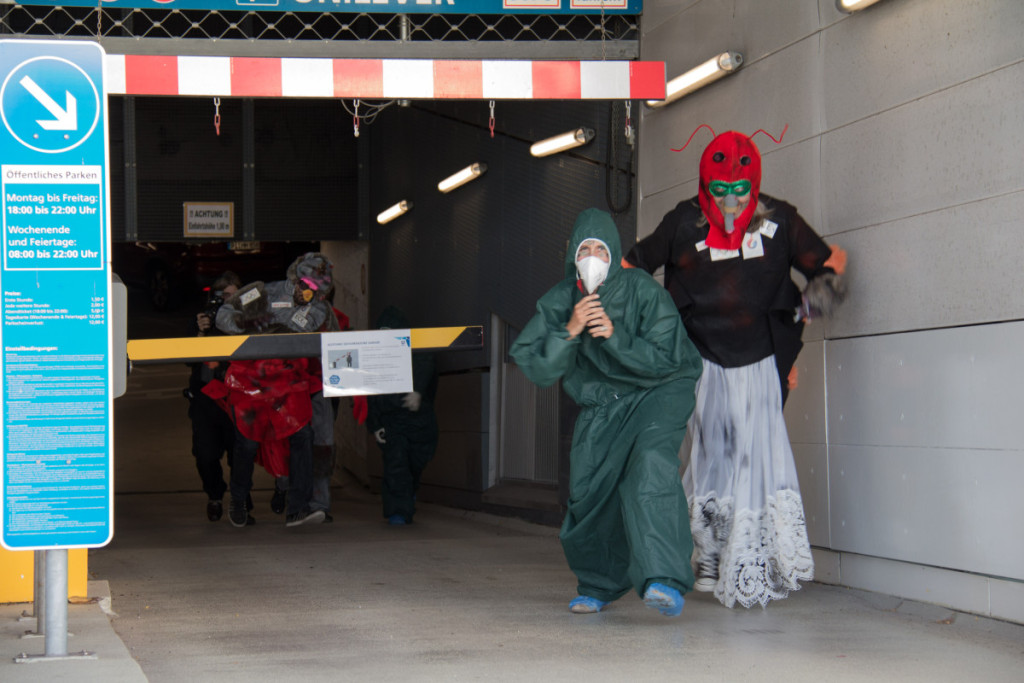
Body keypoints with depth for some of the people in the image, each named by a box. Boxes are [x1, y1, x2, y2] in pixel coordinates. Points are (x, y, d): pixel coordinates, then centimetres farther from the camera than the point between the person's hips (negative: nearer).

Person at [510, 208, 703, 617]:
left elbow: (666, 357, -23)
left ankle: (665, 580, -39)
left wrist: (614, 335, -34)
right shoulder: (559, 302, -10)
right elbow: (536, 369, -13)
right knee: (589, 488, 0)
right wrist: (568, 333, -29)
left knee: (650, 463, -30)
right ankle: (599, 584, 27)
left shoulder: (642, 290, -20)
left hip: (659, 390, -4)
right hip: (601, 403, 4)